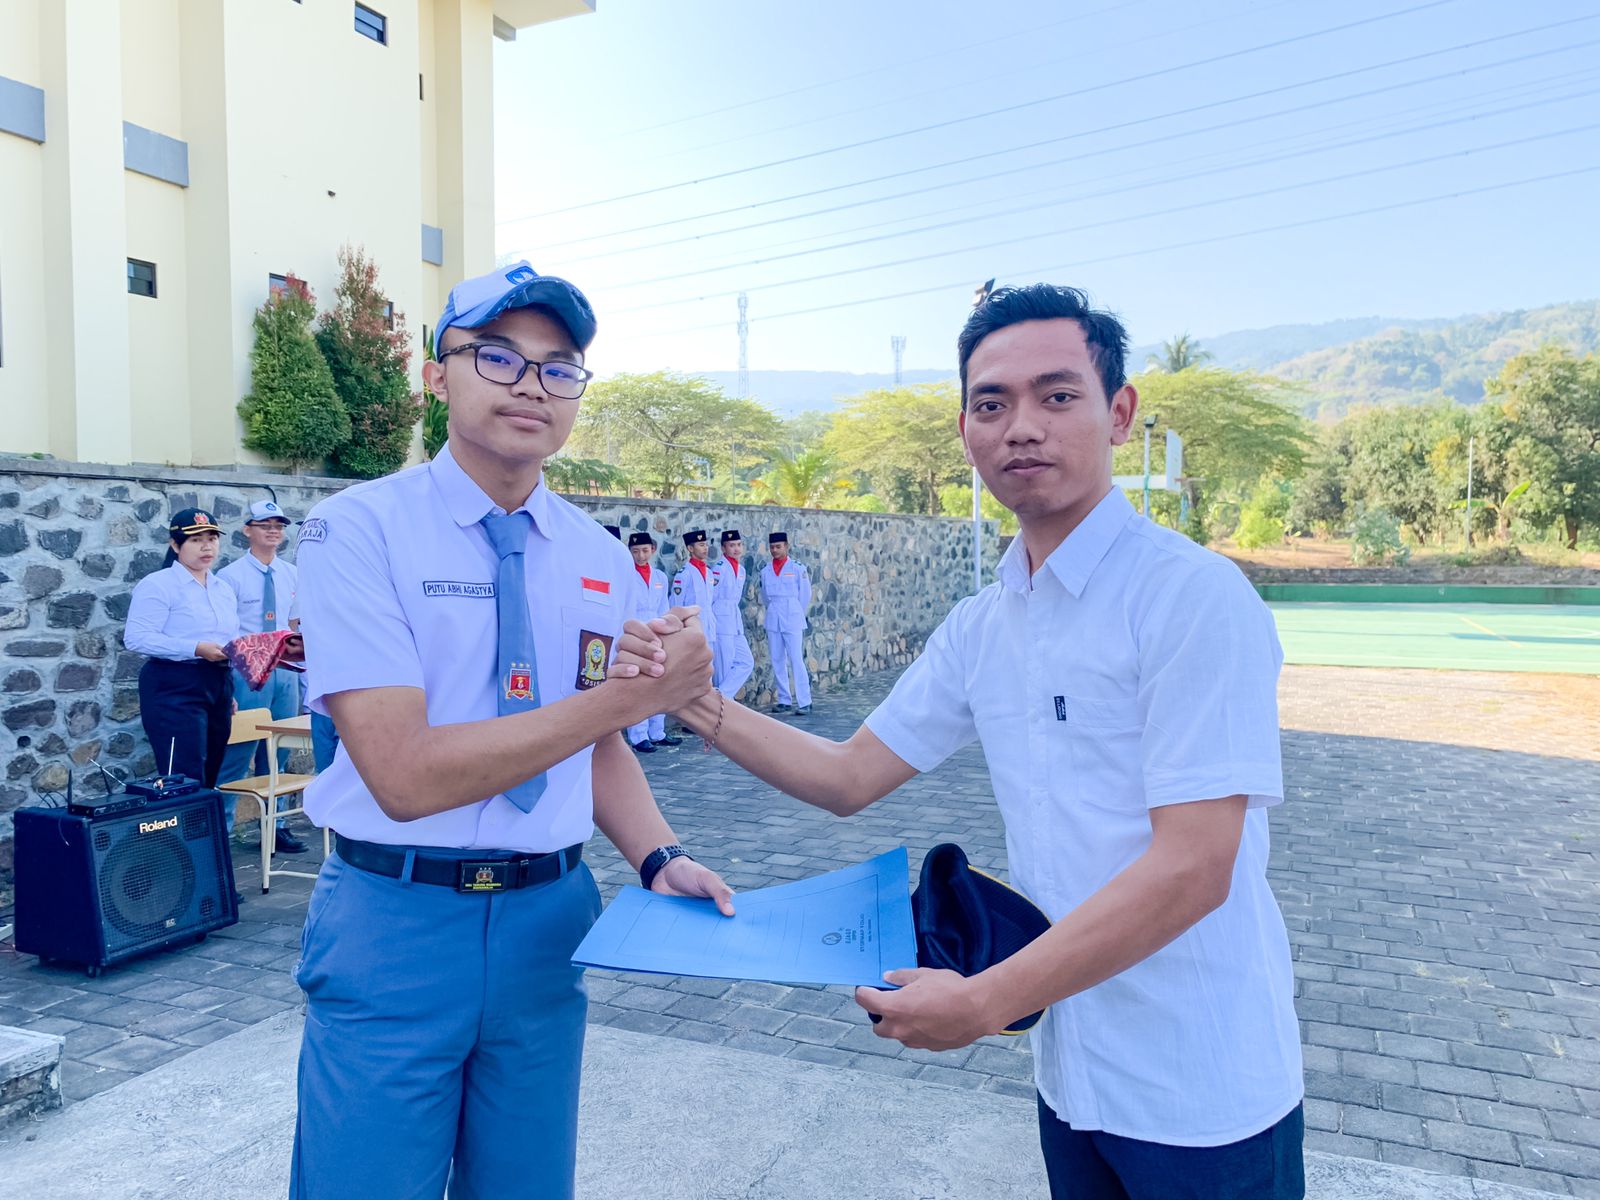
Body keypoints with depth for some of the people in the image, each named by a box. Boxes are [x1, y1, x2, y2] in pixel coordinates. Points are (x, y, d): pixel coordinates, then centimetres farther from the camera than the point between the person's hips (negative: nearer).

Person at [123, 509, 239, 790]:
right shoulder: (158, 585, -4)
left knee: (209, 780, 8)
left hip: (219, 687, 7)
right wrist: (196, 649, -22)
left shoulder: (224, 590, 18)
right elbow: (136, 638, -16)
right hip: (174, 689, -7)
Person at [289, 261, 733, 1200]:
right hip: (398, 922, -4)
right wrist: (626, 695, -25)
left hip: (547, 920, 5)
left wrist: (657, 858, -6)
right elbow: (405, 774, -21)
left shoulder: (599, 556, 3)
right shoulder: (360, 528, -12)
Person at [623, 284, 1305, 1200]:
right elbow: (848, 777, 7)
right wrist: (697, 702, -5)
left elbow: (1192, 868, -23)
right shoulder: (979, 628, 3)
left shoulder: (1195, 596, -19)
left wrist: (983, 1003, -20)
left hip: (1201, 1098, -5)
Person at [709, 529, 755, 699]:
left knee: (747, 662, 3)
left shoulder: (741, 570, 14)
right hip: (721, 623, -8)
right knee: (725, 667, -4)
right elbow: (709, 597, -11)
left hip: (736, 623, 8)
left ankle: (720, 696, 3)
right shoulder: (719, 567, -12)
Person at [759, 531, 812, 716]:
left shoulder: (798, 568, -2)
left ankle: (804, 703, -7)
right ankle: (784, 700, 14)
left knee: (796, 660, -8)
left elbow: (805, 595, 4)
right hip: (772, 621, 4)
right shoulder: (765, 571, 8)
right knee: (777, 662, 6)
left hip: (792, 621, -4)